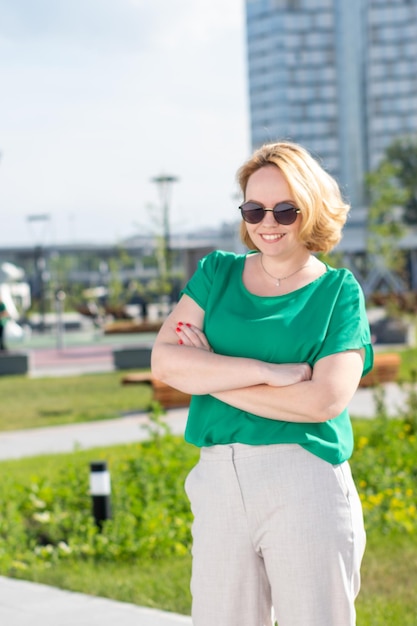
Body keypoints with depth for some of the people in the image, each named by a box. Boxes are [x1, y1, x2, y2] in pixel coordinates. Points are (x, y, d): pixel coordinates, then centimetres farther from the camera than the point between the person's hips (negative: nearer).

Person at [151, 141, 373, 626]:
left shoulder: (338, 292, 3)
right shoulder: (216, 273, 12)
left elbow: (324, 399, -12)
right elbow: (164, 361, -2)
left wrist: (210, 373, -7)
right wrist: (268, 371, -12)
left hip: (306, 484, -3)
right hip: (218, 482, 3)